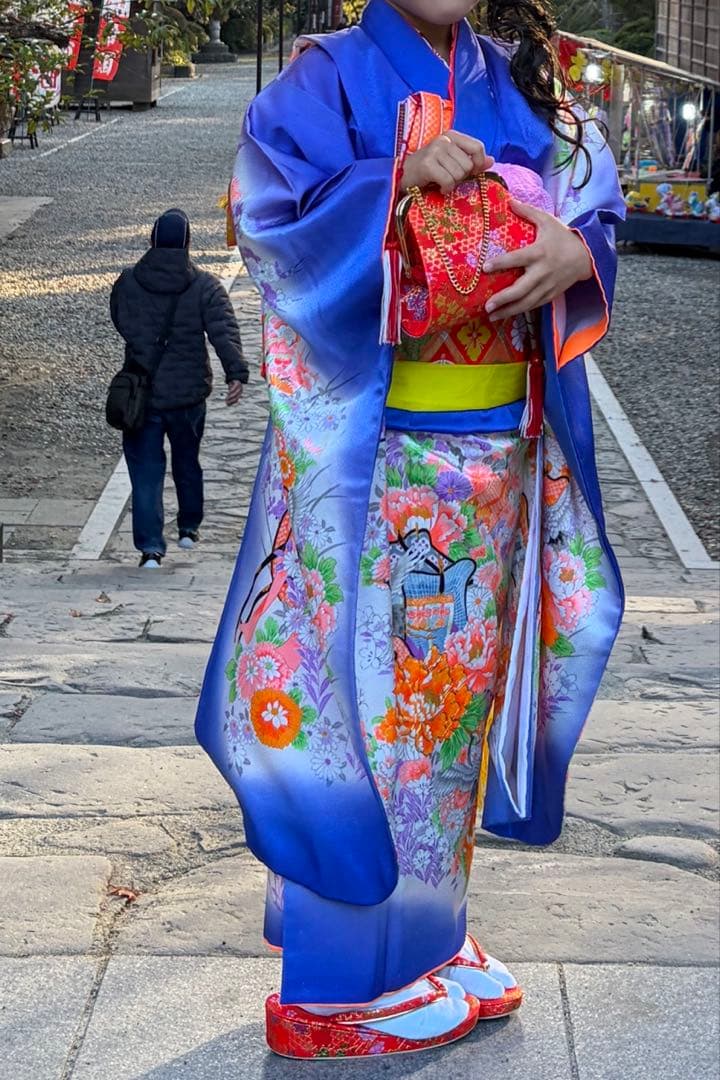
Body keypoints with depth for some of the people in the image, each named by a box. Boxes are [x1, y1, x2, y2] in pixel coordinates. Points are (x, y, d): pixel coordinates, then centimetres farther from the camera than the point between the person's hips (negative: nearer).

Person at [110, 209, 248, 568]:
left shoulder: (127, 283, -4)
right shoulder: (205, 286, -8)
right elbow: (225, 332, -20)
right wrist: (237, 374, -27)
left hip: (140, 394, 0)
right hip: (189, 393, 1)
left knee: (146, 470, 2)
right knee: (187, 461, 22)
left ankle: (150, 547, -6)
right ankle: (189, 527, 37)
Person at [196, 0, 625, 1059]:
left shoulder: (516, 88, 13)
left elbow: (593, 203, 8)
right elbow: (271, 213, -13)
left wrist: (575, 248, -15)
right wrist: (395, 178, -25)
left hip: (500, 452, 6)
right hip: (370, 457, -6)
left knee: (458, 678, 13)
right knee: (368, 684, -3)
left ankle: (426, 932, 27)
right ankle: (352, 975, 9)